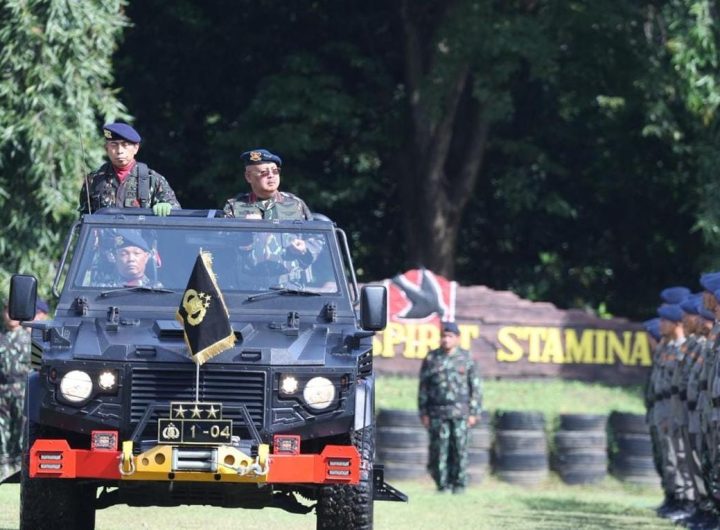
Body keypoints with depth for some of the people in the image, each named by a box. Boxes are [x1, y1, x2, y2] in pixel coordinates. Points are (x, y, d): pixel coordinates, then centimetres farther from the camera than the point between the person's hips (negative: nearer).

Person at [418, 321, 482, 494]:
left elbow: (475, 387, 7)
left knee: (459, 448, -2)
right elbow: (423, 387, 9)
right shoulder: (431, 359, 8)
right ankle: (442, 485, 5)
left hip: (460, 412, -1)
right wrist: (424, 413, 4)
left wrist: (474, 413, 1)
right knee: (439, 449, -2)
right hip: (437, 413, 1)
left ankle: (459, 484, 5)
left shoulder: (466, 359, 6)